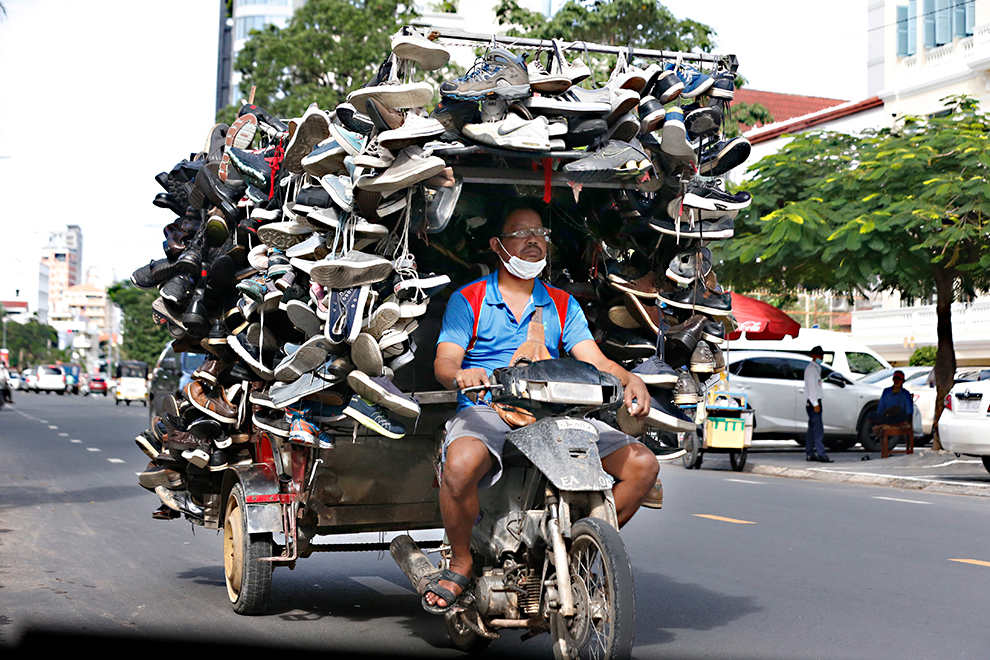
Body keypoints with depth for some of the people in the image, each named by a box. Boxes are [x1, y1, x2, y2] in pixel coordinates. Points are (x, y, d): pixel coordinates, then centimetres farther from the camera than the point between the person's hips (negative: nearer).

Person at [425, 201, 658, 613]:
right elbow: (445, 362, -3)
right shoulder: (467, 300, 10)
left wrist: (631, 381, -15)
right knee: (461, 465, -38)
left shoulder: (563, 305, 20)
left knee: (642, 464, -15)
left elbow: (594, 361, 8)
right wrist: (460, 375, -29)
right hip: (486, 411, -3)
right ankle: (461, 563, -9)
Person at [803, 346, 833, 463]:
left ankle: (809, 454, 13)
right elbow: (811, 387, -18)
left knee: (812, 429, 10)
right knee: (818, 429, -14)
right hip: (813, 402, -10)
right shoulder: (811, 369, -12)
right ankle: (821, 455, -18)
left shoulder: (816, 368, 20)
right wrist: (815, 404, -21)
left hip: (814, 402, 10)